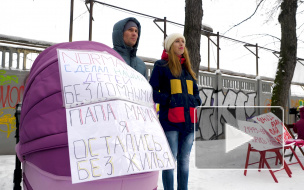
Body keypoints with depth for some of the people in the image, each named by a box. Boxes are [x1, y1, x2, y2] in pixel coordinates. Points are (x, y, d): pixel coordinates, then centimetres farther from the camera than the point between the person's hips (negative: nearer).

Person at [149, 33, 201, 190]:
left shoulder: (187, 68, 21)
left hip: (189, 120, 6)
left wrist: (196, 103, 8)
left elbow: (195, 91, 27)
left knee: (184, 160, 11)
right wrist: (168, 100, -16)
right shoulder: (161, 65, 3)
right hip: (170, 120, -6)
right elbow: (152, 91, -2)